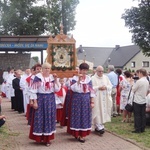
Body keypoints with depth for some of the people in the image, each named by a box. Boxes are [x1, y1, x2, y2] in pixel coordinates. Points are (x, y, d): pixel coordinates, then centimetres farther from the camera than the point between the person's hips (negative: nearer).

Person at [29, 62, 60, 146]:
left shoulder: (52, 77, 6)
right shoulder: (38, 77, -7)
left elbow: (57, 89, 2)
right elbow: (33, 90, -9)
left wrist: (55, 80, -8)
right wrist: (35, 102, -13)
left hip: (50, 99, 4)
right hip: (40, 99, -4)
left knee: (49, 117, 7)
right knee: (40, 117, 1)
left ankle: (47, 138, 16)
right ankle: (39, 137, 12)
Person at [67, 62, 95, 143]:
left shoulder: (88, 78, 4)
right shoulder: (75, 78, -4)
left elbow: (91, 90, 5)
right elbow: (74, 89, -17)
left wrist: (92, 101, 1)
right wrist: (79, 80, -22)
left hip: (86, 99, 3)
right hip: (77, 99, -3)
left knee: (85, 116, 5)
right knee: (77, 115, 2)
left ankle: (82, 134, 13)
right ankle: (77, 134, 14)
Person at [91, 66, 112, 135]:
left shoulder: (106, 77, 11)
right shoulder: (93, 78, -3)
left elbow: (110, 86, 10)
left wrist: (106, 87, -9)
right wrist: (98, 88, -17)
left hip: (104, 99, 5)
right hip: (96, 99, -5)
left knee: (103, 111, 6)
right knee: (97, 112, -8)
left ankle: (97, 126, 16)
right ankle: (99, 126, -7)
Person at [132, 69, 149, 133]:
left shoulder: (139, 81, -18)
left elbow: (133, 90, -11)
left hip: (137, 101, -7)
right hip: (144, 101, 7)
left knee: (137, 115, 0)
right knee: (143, 115, 10)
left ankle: (138, 129, 3)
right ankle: (142, 129, 15)